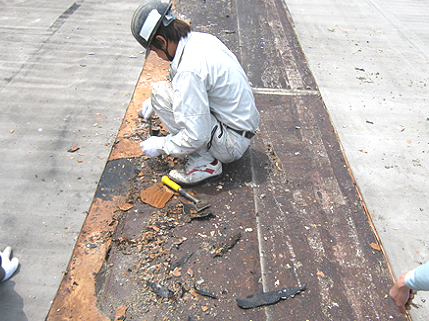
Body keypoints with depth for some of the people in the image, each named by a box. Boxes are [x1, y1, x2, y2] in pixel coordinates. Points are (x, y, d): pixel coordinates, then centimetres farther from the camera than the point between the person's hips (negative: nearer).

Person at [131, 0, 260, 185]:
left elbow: (196, 136, -26)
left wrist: (160, 146, -9)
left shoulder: (189, 69, -26)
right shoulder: (202, 39, 2)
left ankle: (205, 162, -10)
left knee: (160, 92, -14)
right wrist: (154, 102, 22)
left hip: (232, 145, -9)